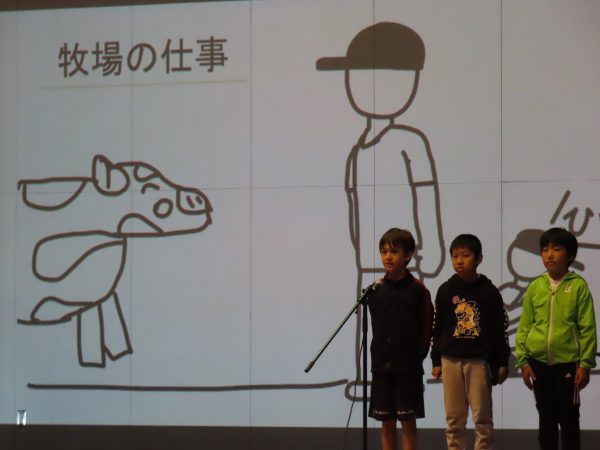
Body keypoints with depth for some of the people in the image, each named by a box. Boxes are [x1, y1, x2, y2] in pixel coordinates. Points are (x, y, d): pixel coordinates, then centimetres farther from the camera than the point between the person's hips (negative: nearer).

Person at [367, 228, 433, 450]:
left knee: (408, 420, 1)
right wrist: (379, 353, 4)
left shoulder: (418, 290, -6)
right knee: (386, 422, 8)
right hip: (381, 365, 4)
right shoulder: (376, 289, 4)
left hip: (408, 367, -4)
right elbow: (376, 324, 12)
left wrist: (417, 356, -6)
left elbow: (426, 329, -4)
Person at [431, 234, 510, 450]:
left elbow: (499, 329, 1)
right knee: (454, 418, 6)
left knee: (482, 416, 1)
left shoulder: (489, 291, -1)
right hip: (451, 360, 2)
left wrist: (502, 362, -1)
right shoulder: (446, 291, 3)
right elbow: (437, 327, 8)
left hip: (479, 360, -2)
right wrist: (436, 361, 6)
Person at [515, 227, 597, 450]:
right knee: (546, 418, 12)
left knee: (569, 419, 4)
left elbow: (587, 328, -5)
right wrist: (523, 361, 0)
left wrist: (585, 364, -9)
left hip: (568, 362, -3)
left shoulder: (578, 286, -5)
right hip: (539, 362, 3)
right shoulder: (535, 287, 3)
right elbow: (524, 327, 5)